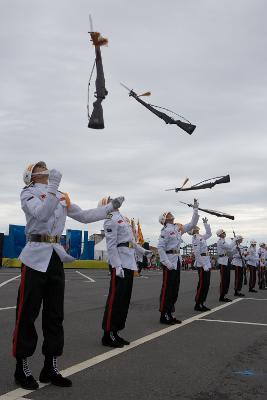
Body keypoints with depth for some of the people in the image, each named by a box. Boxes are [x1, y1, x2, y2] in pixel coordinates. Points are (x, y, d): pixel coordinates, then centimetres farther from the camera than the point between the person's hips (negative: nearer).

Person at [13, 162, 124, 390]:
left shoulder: (61, 197, 16)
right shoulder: (28, 193, -1)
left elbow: (84, 216, 15)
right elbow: (42, 214, -20)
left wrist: (110, 207, 9)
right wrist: (53, 188, -26)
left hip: (56, 258, 6)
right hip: (35, 257, -6)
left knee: (55, 314, 9)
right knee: (27, 314, -1)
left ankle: (51, 368, 20)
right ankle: (22, 369, 12)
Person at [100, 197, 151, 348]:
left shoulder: (123, 217, 19)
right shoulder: (111, 220, -9)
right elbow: (111, 246, -16)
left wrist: (142, 250, 23)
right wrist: (117, 266, -22)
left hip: (130, 263, 9)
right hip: (120, 263, -9)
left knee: (125, 298, 11)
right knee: (115, 298, -6)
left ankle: (116, 332, 19)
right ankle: (108, 335, 2)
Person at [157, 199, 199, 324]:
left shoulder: (178, 228, 11)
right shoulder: (166, 230, -12)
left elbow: (192, 224, 15)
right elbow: (160, 247, -17)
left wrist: (196, 209, 8)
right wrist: (167, 263, -23)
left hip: (177, 260, 8)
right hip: (169, 261, -8)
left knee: (175, 288, 11)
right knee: (167, 288, -4)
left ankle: (169, 314, 19)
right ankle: (163, 316, 3)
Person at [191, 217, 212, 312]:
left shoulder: (201, 237, 14)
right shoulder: (195, 238, -12)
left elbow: (209, 234, 31)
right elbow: (197, 253, -18)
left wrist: (206, 223, 21)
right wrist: (204, 265, -21)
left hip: (207, 262, 9)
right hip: (201, 264, -9)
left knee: (206, 284, 10)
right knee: (202, 284, -5)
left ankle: (201, 303, 17)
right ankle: (197, 305, 2)